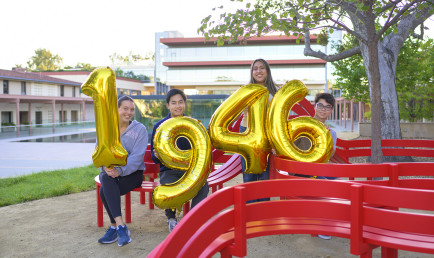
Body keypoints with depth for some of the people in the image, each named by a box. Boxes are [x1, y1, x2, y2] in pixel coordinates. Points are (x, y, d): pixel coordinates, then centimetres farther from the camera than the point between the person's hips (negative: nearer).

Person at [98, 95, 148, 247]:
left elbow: (136, 156, -12)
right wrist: (106, 167, -22)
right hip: (110, 172, 3)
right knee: (107, 179, -33)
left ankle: (114, 227, -15)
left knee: (104, 191, -28)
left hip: (132, 172, -3)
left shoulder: (140, 129, -1)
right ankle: (121, 226, -30)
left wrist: (120, 170, -27)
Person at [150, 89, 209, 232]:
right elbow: (154, 157, 7)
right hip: (169, 171, 0)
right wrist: (157, 155, -17)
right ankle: (171, 218, 0)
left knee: (203, 186, -32)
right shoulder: (159, 126, 5)